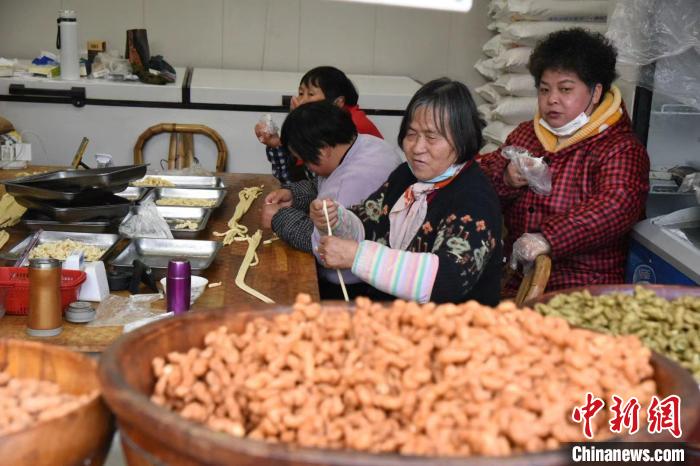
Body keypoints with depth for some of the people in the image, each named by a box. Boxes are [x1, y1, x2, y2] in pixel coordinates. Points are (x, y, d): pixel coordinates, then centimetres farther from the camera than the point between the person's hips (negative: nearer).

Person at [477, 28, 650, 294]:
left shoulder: (620, 149, -4)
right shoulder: (525, 134, 17)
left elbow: (617, 207, -22)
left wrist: (548, 238, -34)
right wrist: (505, 179, -8)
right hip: (515, 279, 6)